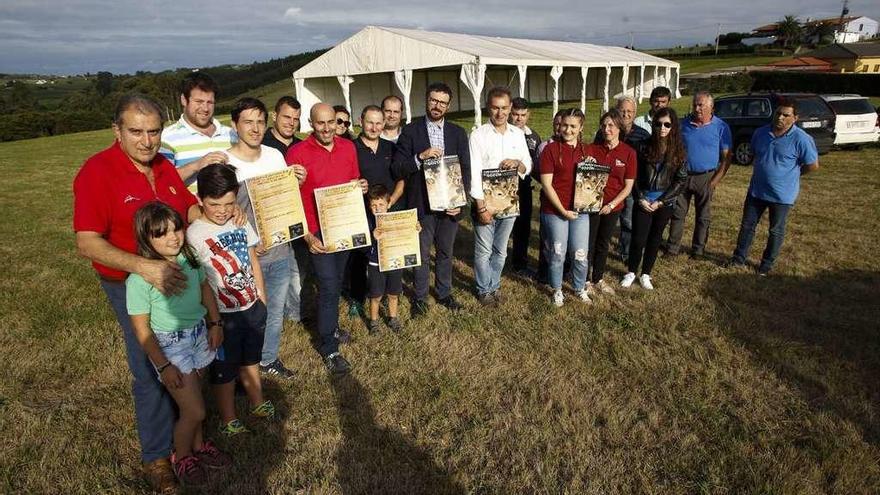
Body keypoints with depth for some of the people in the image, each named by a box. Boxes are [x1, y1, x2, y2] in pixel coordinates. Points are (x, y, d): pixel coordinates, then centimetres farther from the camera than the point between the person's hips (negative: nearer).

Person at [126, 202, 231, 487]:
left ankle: (198, 446, 43)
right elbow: (141, 328, -16)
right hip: (169, 345, -5)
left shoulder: (189, 257, -7)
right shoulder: (139, 279, -22)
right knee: (195, 411, 1)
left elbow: (205, 287, 11)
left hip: (199, 335, 5)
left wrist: (215, 323, 4)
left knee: (190, 398, 19)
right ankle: (181, 457, 31)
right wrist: (164, 366, -13)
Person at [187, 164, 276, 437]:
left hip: (253, 307, 5)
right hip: (223, 315, -5)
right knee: (225, 370, 13)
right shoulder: (194, 235, -17)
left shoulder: (242, 224, 0)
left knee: (251, 360, 24)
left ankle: (257, 405, 44)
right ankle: (229, 421, 32)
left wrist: (262, 300, 10)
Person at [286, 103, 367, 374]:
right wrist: (306, 235, -16)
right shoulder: (297, 153, -11)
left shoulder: (348, 147, 3)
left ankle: (330, 326, 38)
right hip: (317, 232, -5)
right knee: (328, 287, -5)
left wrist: (361, 187, -7)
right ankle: (329, 349, 10)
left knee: (336, 282, 18)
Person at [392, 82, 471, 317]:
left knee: (445, 253, 16)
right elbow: (397, 168, -8)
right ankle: (420, 297, 27)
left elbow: (465, 170, 6)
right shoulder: (410, 131, -3)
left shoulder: (458, 133, 5)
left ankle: (444, 293, 34)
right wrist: (421, 157, -23)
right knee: (421, 254, 10)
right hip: (421, 204, -2)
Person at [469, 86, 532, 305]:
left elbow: (528, 166, 10)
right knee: (483, 251, 6)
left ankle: (494, 285, 33)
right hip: (485, 202, -4)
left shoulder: (518, 134, 5)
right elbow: (474, 173, -13)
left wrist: (518, 164, -14)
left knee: (500, 250, 15)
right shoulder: (478, 135, -9)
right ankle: (484, 289, 25)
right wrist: (481, 206, -16)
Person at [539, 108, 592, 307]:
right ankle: (557, 290, 30)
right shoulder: (550, 149, -8)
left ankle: (580, 288, 32)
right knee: (557, 254, 8)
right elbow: (546, 184, -11)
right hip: (555, 210, -4)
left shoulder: (586, 150, 7)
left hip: (580, 209, 4)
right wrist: (563, 210, -12)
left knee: (581, 255, 8)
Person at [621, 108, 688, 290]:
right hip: (643, 201, -1)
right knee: (638, 239, 0)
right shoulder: (645, 147, -4)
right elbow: (635, 175, 0)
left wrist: (660, 201, -9)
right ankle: (631, 272, 21)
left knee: (655, 239, 11)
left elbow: (681, 180, -3)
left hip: (664, 204, 1)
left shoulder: (678, 151, -3)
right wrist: (640, 198, -9)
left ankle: (645, 274, 26)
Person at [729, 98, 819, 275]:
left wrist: (790, 174, 0)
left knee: (776, 231, 10)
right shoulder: (761, 133, 0)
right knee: (747, 225, 11)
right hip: (756, 190, 4)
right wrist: (760, 170, 10)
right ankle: (739, 258, 24)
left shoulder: (801, 139, -15)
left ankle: (767, 264, 24)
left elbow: (813, 165, -9)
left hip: (782, 194, -4)